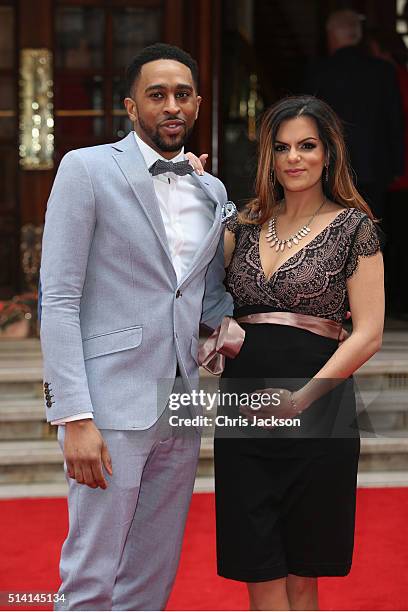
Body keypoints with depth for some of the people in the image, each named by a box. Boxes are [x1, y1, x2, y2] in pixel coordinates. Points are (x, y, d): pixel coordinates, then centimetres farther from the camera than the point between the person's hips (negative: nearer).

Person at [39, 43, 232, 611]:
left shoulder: (213, 191, 14)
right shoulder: (87, 169, -4)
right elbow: (59, 300, -9)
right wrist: (75, 417, -17)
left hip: (181, 409, 6)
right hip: (112, 409, -6)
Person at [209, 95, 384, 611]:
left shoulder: (352, 226, 0)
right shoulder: (247, 222, 14)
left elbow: (368, 335, -6)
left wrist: (301, 398, -15)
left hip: (316, 410, -3)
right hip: (243, 408, 4)